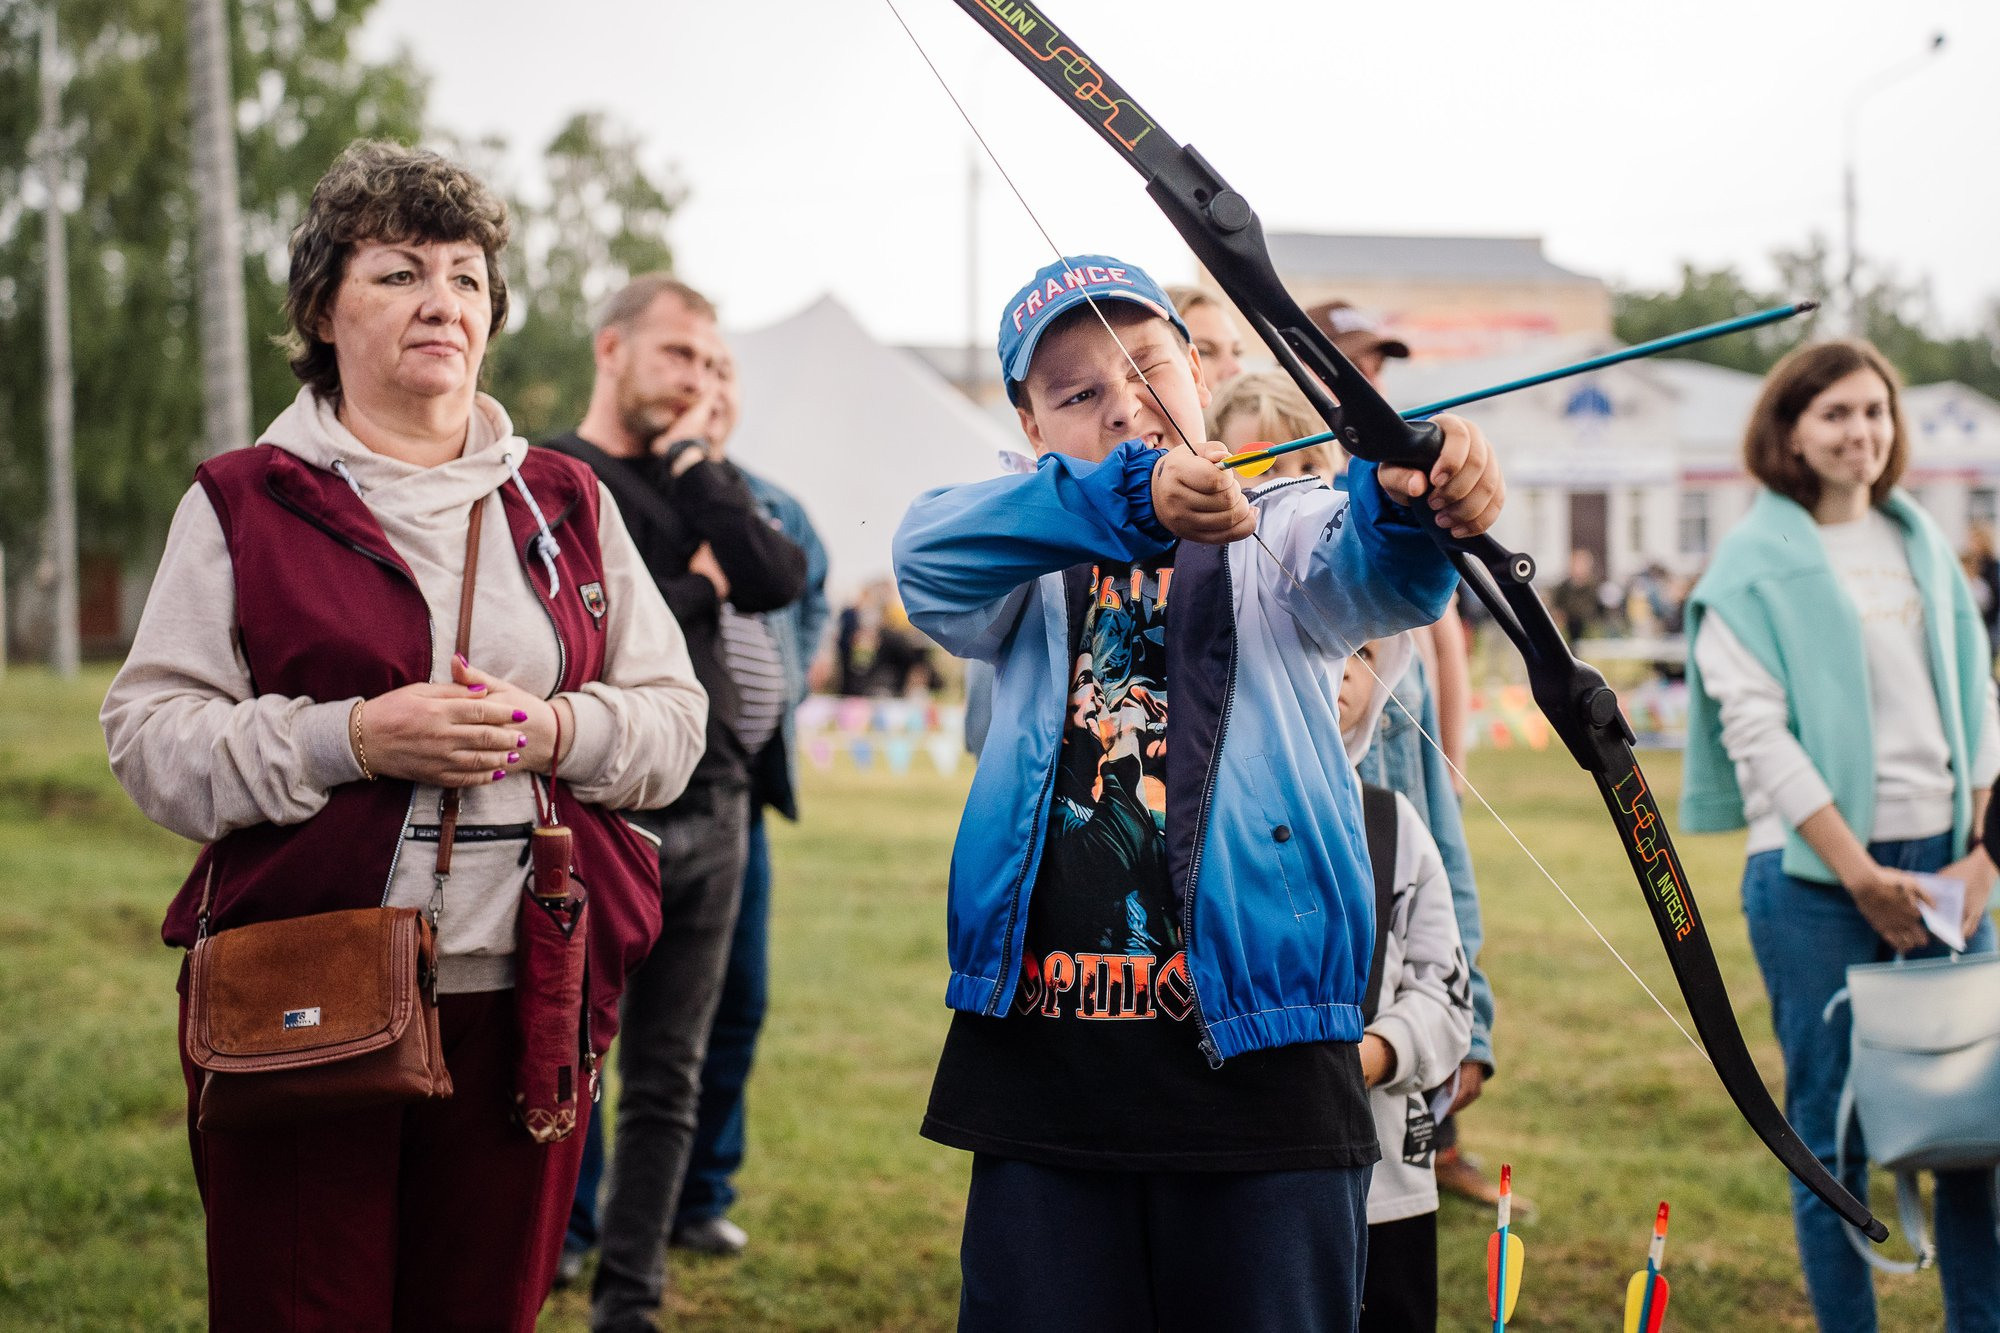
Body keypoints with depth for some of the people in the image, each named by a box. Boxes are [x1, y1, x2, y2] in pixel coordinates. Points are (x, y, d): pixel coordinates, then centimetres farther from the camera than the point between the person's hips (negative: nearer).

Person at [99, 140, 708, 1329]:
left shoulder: (565, 503, 15)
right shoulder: (244, 503, 5)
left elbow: (675, 718, 12)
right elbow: (152, 738, -2)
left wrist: (553, 731, -9)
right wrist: (353, 739, -15)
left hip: (524, 1004, 3)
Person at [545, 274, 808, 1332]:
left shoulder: (701, 481, 17)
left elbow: (779, 579, -2)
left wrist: (695, 457, -3)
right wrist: (700, 587, -3)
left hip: (711, 815, 6)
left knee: (667, 1083, 8)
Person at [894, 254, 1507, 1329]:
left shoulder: (1278, 538, 8)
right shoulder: (1032, 563, 10)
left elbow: (1372, 579, -16)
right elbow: (926, 550, -13)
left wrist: (1409, 500, -41)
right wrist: (1130, 498, -31)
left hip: (1260, 1068, -1)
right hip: (1044, 1070, 2)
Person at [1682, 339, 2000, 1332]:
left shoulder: (1920, 544, 12)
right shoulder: (1755, 563, -3)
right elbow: (1756, 731, -10)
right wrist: (1859, 872, -14)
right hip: (1812, 871, -5)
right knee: (1831, 1128, 0)